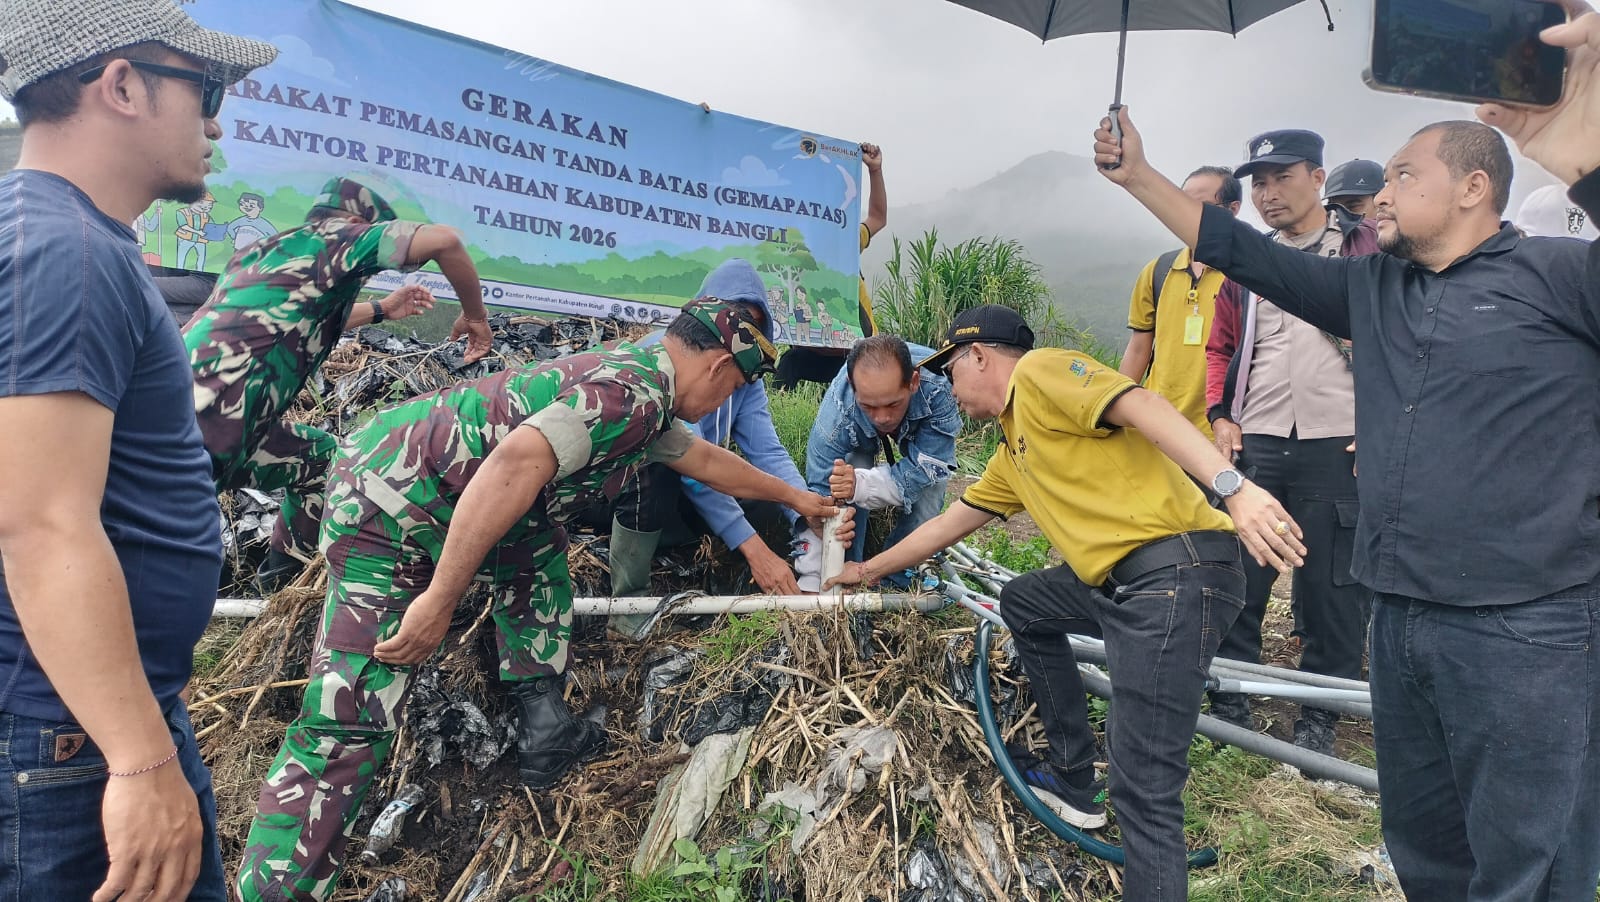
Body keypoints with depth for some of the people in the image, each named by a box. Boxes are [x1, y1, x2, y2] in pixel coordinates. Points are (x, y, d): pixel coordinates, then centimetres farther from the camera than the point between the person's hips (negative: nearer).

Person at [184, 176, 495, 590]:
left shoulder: (267, 249, 23)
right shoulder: (337, 236, 1)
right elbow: (443, 240, -13)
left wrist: (381, 309, 48)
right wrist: (474, 315, 0)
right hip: (206, 428, -9)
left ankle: (283, 580, 27)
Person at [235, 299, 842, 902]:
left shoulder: (642, 390, 17)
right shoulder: (637, 390, -16)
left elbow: (707, 460, 33)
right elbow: (515, 463, -30)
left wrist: (796, 497, 45)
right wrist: (440, 601, -27)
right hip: (391, 497, -10)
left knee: (539, 553, 22)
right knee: (351, 721, -9)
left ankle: (543, 728, 20)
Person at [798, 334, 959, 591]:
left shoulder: (938, 386, -44)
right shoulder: (837, 412, -42)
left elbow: (925, 469, -39)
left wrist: (860, 485, -54)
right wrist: (811, 581, -38)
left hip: (924, 423, 1)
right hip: (860, 436, 0)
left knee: (928, 485, -22)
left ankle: (901, 582, 0)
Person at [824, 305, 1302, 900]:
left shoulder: (1038, 371, -1)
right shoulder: (1013, 453, 26)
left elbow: (1142, 405, -16)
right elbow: (950, 524, 35)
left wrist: (1233, 486, -28)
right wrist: (869, 570, 45)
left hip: (1178, 577, -10)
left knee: (1143, 790, -11)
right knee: (1021, 603, 28)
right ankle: (1073, 783, 33)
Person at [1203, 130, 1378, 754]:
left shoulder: (1370, 246, 4)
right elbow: (1221, 344, 20)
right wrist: (1221, 416, 8)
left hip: (1340, 447, -3)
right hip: (1254, 444, 3)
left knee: (1333, 586, 4)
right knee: (1237, 580, 3)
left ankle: (1319, 719, 19)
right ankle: (1228, 704, 17)